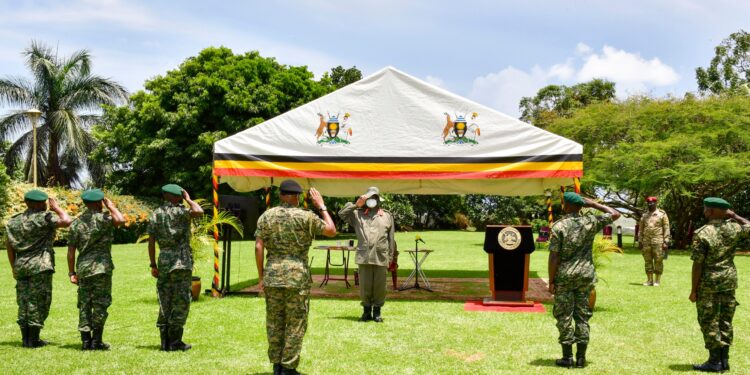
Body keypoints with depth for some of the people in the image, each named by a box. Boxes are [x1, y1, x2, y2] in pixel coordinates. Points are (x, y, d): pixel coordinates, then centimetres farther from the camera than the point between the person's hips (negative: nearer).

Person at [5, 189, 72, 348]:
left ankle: (25, 338, 14)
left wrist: (14, 267, 19)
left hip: (21, 265, 7)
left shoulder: (13, 221, 13)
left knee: (24, 302, 11)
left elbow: (9, 245, 13)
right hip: (40, 266, -7)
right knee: (39, 302, -2)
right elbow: (66, 221, -17)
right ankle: (34, 339, -1)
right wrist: (56, 208, 0)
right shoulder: (43, 218, -8)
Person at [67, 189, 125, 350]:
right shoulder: (102, 218, -6)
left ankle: (85, 341, 9)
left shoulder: (76, 223, 8)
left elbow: (71, 251, 7)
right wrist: (110, 206, -6)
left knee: (84, 304, 9)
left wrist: (72, 272, 12)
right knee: (100, 304, 1)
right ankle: (96, 340, 1)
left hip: (83, 267, 5)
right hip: (102, 267, -4)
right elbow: (121, 220, -24)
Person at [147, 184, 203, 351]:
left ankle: (165, 341, 12)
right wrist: (188, 199, -5)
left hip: (163, 261, 6)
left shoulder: (155, 215, 10)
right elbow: (199, 211, -23)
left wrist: (153, 265, 11)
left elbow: (151, 242, 8)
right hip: (181, 262, -6)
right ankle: (175, 341, -1)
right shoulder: (178, 212, -8)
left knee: (165, 303, 9)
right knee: (181, 302, -1)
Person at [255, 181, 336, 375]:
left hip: (272, 276, 4)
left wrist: (261, 275, 6)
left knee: (274, 323, 12)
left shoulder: (266, 216, 4)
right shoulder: (306, 217, -5)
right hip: (298, 277, -3)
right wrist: (322, 206, 11)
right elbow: (331, 231, 3)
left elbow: (258, 247, 0)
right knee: (295, 325, 4)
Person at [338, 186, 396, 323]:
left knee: (379, 286, 5)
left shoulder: (387, 216, 11)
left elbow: (391, 239, 10)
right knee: (364, 286, 4)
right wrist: (355, 205, -3)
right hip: (364, 257, 0)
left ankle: (377, 311, 18)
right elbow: (341, 213, 0)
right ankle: (367, 311, 19)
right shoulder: (358, 214, 11)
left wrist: (390, 258, 6)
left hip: (381, 258, 0)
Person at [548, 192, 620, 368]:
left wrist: (551, 281, -6)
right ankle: (581, 357, 11)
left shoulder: (559, 226, -11)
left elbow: (554, 256, -13)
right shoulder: (590, 222, -2)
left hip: (564, 276, -3)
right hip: (585, 275, 3)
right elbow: (615, 214, 12)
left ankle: (567, 357, 6)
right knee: (582, 315, 9)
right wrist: (593, 204, 11)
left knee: (564, 316, 4)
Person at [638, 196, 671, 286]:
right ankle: (650, 280, 11)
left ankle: (657, 281, 4)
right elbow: (641, 229, 14)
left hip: (658, 241, -4)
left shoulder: (662, 214, 1)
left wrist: (666, 242, -10)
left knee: (658, 261, -1)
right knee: (648, 261, 5)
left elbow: (666, 229, -3)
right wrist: (640, 241, 7)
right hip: (646, 241, 4)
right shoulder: (644, 216, 13)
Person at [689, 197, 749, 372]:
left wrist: (693, 290, -9)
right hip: (729, 279, 6)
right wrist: (734, 215, 16)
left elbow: (698, 264, -16)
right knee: (725, 320, 12)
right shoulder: (733, 228, -3)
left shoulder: (702, 233, -17)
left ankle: (715, 361, 6)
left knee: (709, 322, 3)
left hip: (708, 283, -6)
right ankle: (724, 360, 18)